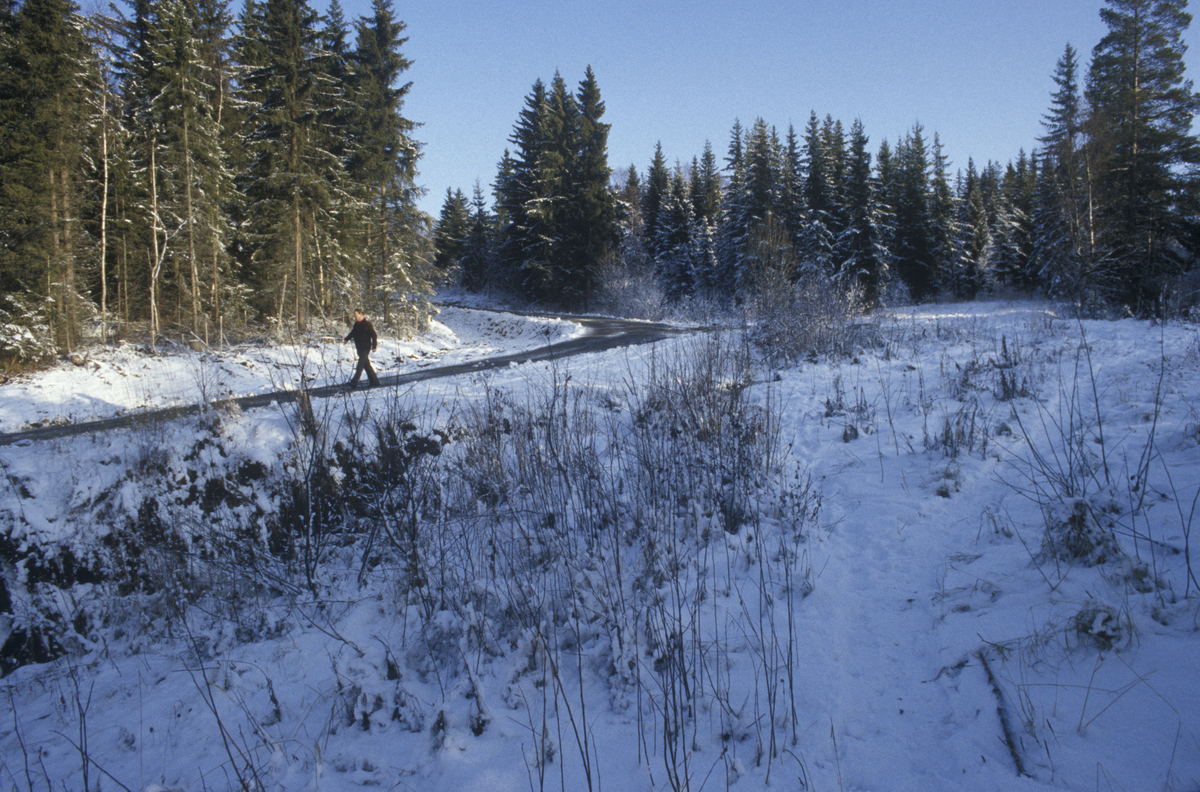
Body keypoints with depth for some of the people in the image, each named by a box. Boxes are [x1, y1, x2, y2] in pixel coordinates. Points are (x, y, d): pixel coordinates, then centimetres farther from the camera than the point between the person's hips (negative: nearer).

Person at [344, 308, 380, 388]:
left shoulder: (368, 325, -9)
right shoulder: (356, 325, 12)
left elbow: (374, 336, -9)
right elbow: (352, 333, 25)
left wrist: (374, 346, -15)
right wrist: (346, 339, 9)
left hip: (365, 348, -8)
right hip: (359, 347, 8)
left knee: (360, 364, -10)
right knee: (366, 365, 10)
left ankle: (354, 382, -13)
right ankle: (374, 380, 17)